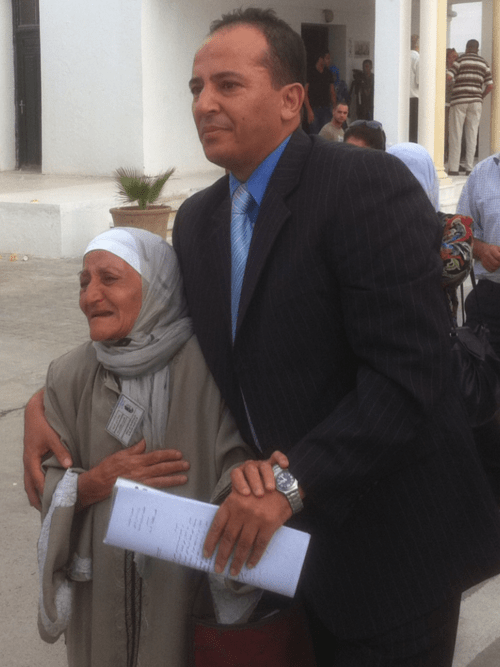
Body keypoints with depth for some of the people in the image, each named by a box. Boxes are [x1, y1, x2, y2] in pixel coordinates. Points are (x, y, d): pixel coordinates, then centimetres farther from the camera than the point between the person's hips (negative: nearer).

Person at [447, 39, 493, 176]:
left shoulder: (461, 60, -1)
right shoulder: (484, 63, 11)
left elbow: (449, 76, -11)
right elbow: (490, 85, 6)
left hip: (459, 100, -3)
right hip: (476, 101, 3)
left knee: (455, 135, -1)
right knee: (472, 135, 6)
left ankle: (453, 168, -4)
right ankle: (469, 167, 3)